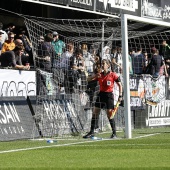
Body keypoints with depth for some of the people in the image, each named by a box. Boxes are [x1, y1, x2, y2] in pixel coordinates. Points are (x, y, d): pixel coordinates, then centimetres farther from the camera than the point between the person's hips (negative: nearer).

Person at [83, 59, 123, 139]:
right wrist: (95, 76, -14)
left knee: (109, 115, -6)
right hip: (101, 94, 5)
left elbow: (120, 85, -1)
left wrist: (120, 96, -9)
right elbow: (89, 80, 6)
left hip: (109, 95, -5)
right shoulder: (100, 75, 7)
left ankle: (114, 133, 5)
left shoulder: (113, 75, -5)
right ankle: (91, 132, 6)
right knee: (95, 113, 1)